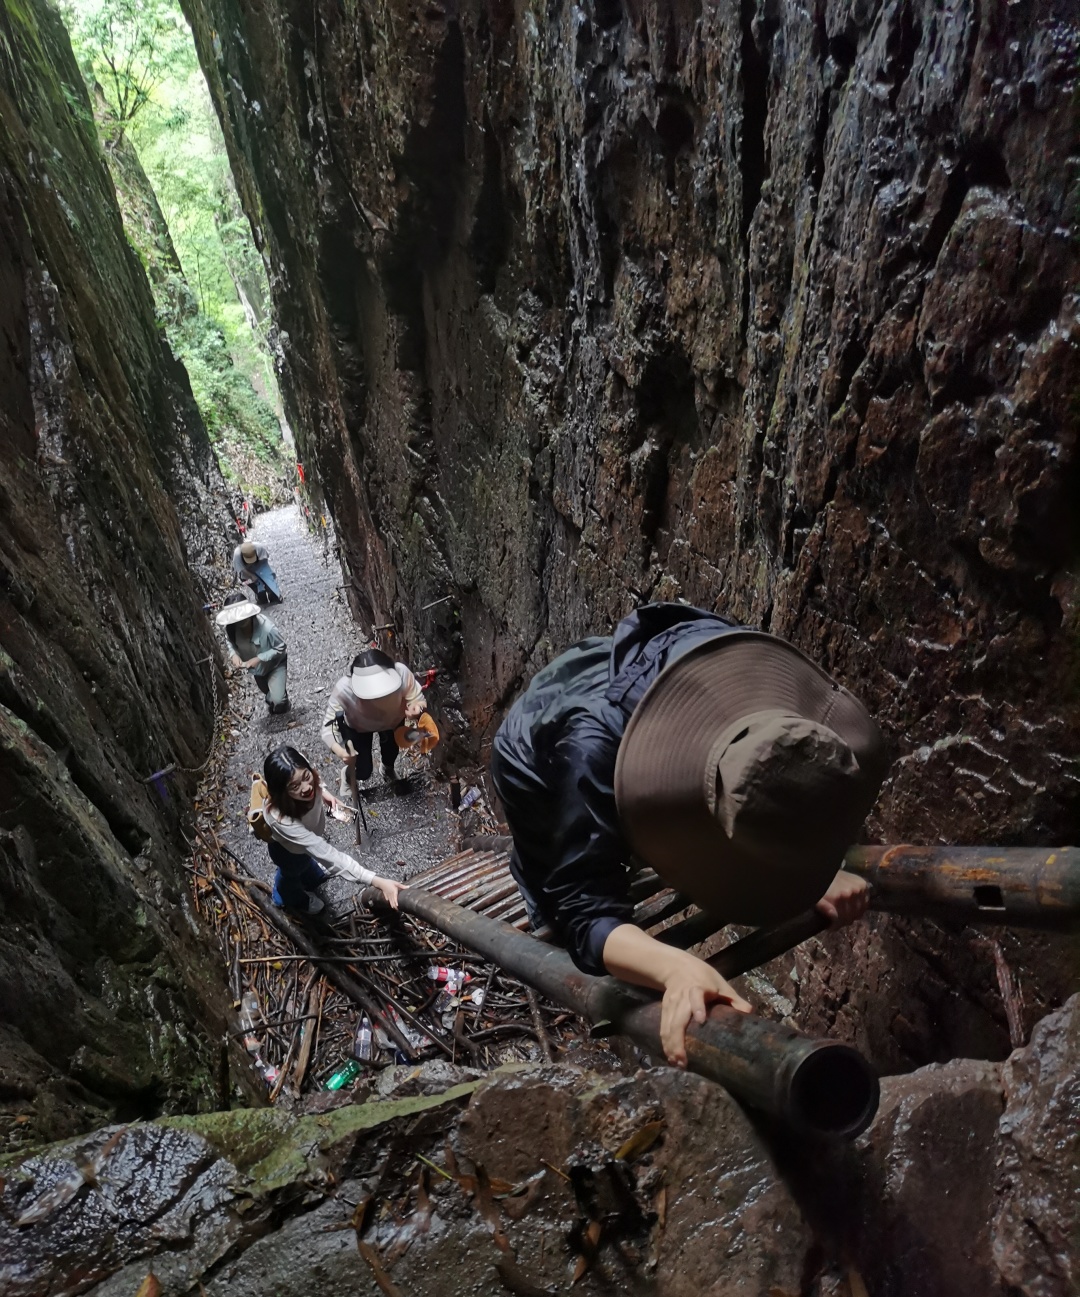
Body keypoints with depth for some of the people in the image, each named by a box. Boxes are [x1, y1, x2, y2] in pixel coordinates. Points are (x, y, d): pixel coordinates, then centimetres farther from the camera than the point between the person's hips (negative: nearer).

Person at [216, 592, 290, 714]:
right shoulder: (231, 628, -25)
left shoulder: (266, 627, -40)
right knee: (267, 694, 27)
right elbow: (232, 643, -4)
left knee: (278, 699, -16)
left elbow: (280, 648, -28)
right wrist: (234, 654, -25)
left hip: (275, 664, -5)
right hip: (257, 667, 5)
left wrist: (258, 659, -35)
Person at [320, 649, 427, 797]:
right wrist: (340, 751, -56)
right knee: (363, 772, 3)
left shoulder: (400, 672, -42)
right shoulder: (343, 689, -43)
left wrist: (415, 708, -51)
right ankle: (347, 775, 43)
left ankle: (388, 769, 53)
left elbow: (417, 698, -28)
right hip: (358, 726, -1)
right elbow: (329, 725, -37)